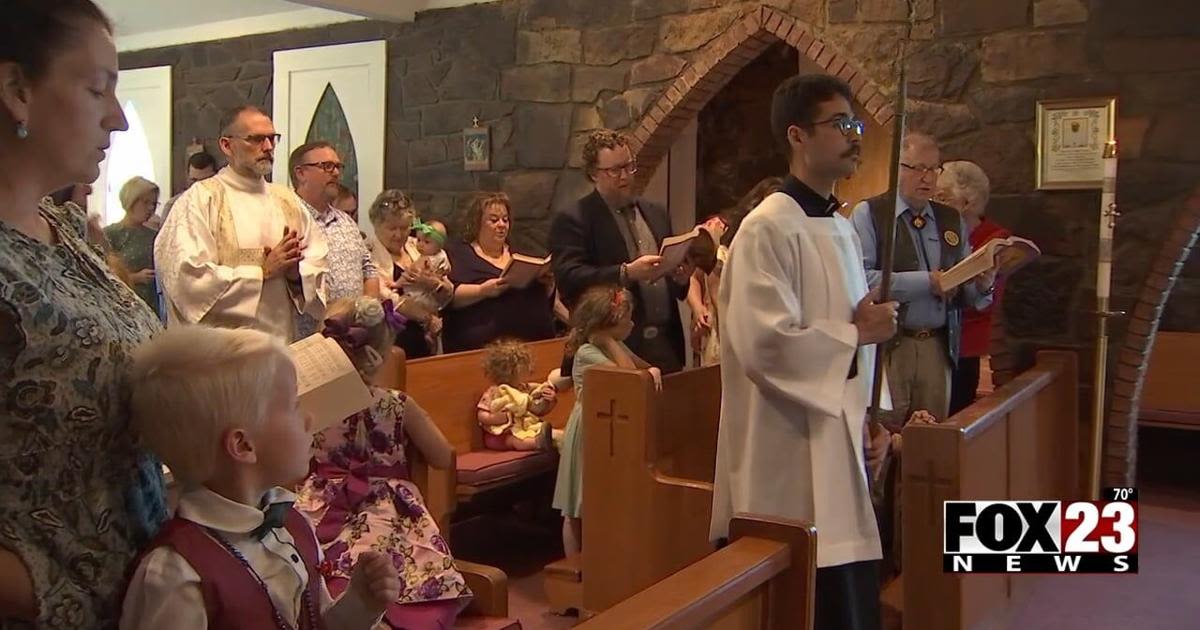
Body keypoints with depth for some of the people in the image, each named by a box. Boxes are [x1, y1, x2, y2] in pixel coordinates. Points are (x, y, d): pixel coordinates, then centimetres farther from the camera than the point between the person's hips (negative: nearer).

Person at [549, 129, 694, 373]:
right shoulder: (572, 219, -2)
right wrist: (626, 273, -24)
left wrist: (680, 277, -1)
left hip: (666, 347, 5)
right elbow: (568, 280, -15)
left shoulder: (657, 213, 17)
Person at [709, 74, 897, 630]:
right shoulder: (767, 229, -15)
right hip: (790, 453, -8)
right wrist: (856, 333, -12)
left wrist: (873, 416, 9)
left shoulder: (841, 228, 12)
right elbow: (764, 345, -24)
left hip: (839, 443, 9)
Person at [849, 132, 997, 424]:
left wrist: (982, 285, -9)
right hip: (886, 346, -5)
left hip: (939, 348, 5)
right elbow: (859, 278, -17)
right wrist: (926, 281, -16)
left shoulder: (952, 220, 14)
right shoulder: (869, 213, -2)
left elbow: (967, 292, 14)